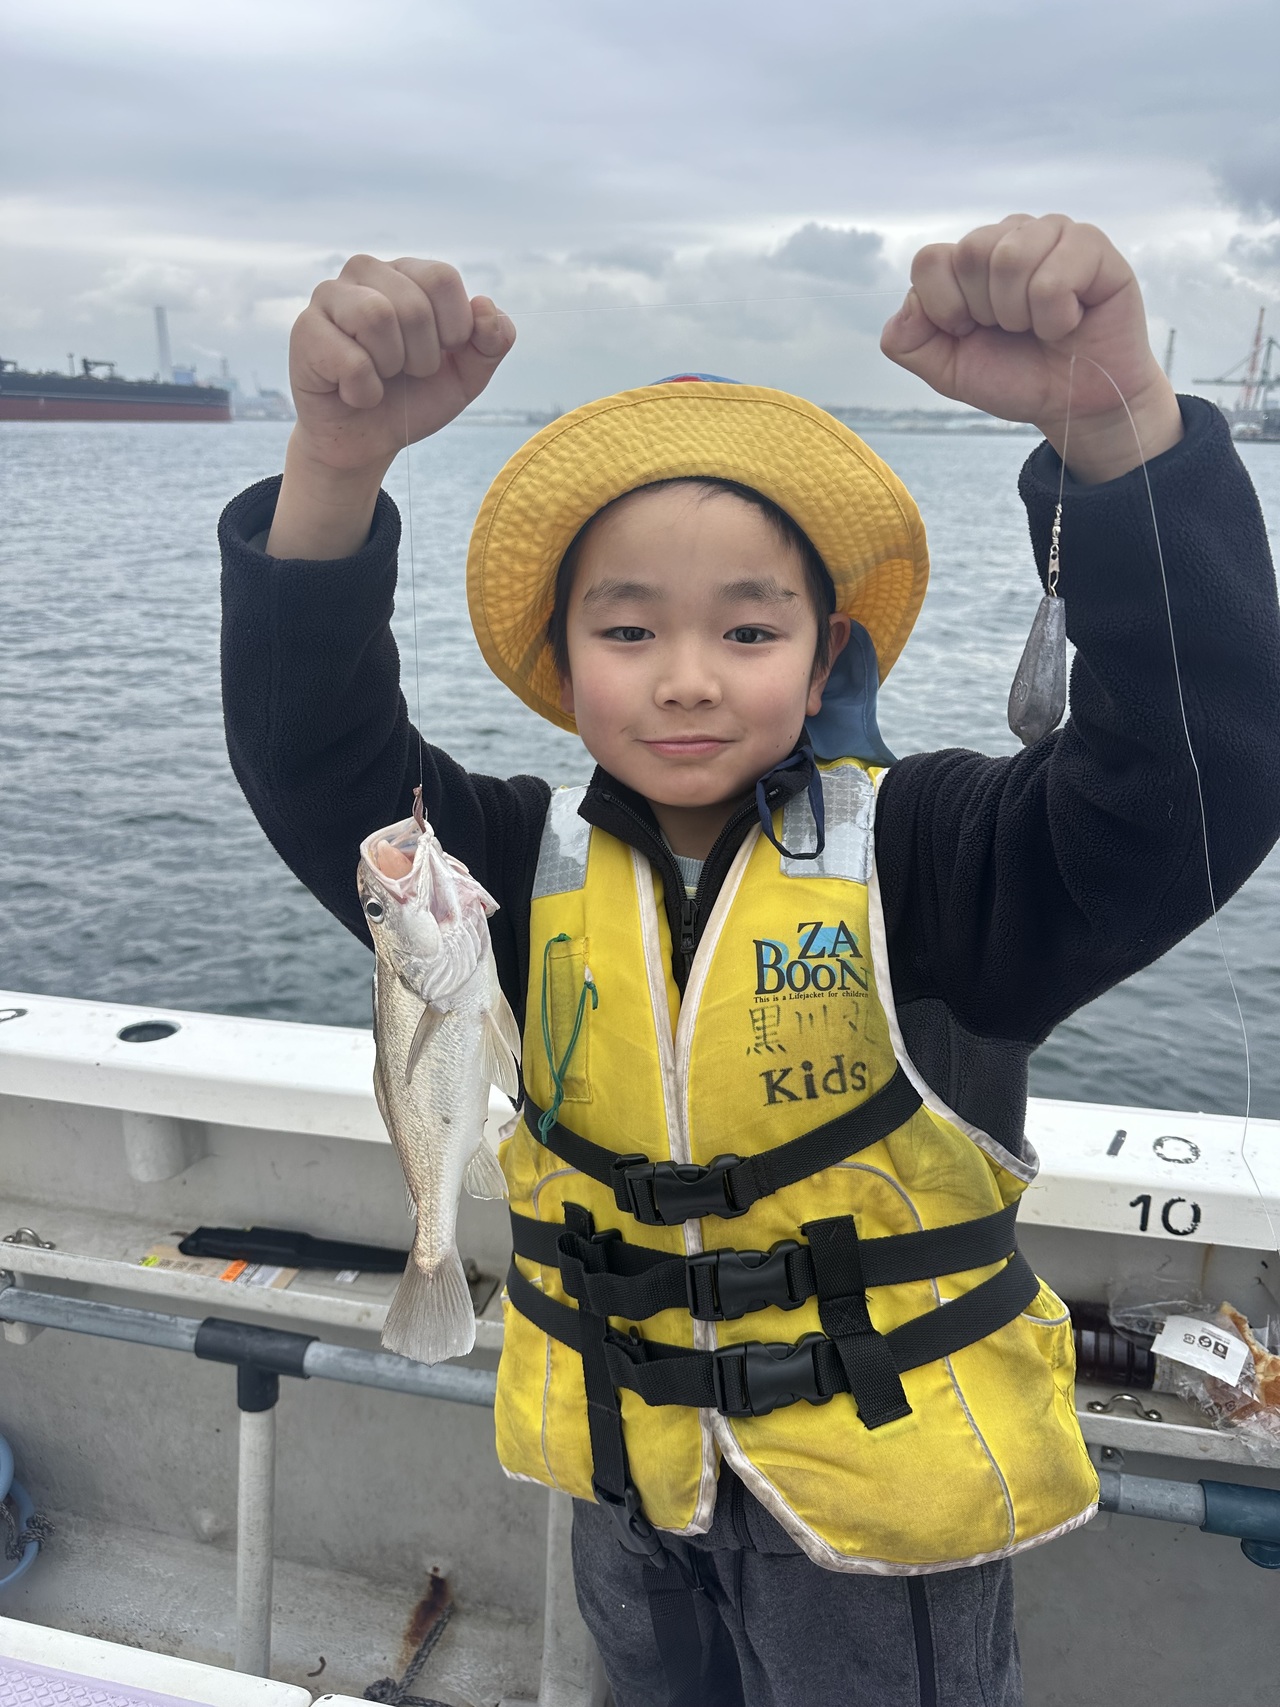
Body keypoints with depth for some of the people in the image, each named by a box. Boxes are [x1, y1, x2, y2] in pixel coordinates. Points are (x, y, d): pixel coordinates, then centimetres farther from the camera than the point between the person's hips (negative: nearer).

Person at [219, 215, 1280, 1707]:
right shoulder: (531, 866, -10)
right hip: (626, 1471, 4)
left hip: (884, 1475, -3)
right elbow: (320, 769, -24)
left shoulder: (920, 851, -19)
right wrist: (337, 465, -42)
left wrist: (1115, 420, -49)